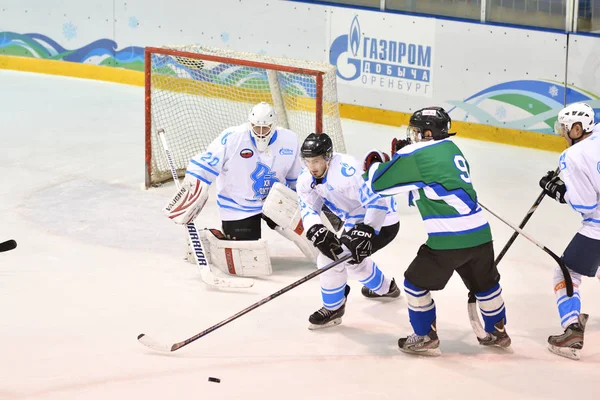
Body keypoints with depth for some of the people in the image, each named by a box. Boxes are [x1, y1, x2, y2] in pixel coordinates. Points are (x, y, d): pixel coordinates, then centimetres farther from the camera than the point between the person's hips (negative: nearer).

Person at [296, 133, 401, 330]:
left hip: (382, 222, -10)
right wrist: (316, 231, -31)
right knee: (350, 257, 31)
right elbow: (308, 208, -10)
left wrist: (366, 232, -41)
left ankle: (333, 308, 6)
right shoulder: (307, 179, -5)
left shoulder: (346, 170, -33)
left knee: (332, 257, -16)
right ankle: (385, 288, 55)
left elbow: (377, 201, -34)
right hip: (357, 222, 10)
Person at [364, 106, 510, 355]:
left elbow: (378, 183, -2)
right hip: (480, 233, 7)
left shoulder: (414, 156, -8)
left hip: (448, 239, -7)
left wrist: (373, 166, 20)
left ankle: (426, 337, 19)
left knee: (417, 282, 12)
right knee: (485, 283, 26)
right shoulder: (450, 148, 14)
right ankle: (497, 332, 40)